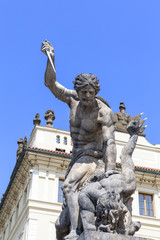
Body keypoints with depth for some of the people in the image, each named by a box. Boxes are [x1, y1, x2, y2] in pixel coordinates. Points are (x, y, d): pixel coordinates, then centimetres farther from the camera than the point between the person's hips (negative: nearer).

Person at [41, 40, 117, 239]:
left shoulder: (104, 111, -22)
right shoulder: (74, 99, -6)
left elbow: (109, 142, -28)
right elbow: (51, 83, -7)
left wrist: (109, 171, -37)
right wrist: (51, 58, -21)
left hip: (92, 156, -8)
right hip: (77, 154, 8)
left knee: (69, 187, -28)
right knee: (70, 191, 13)